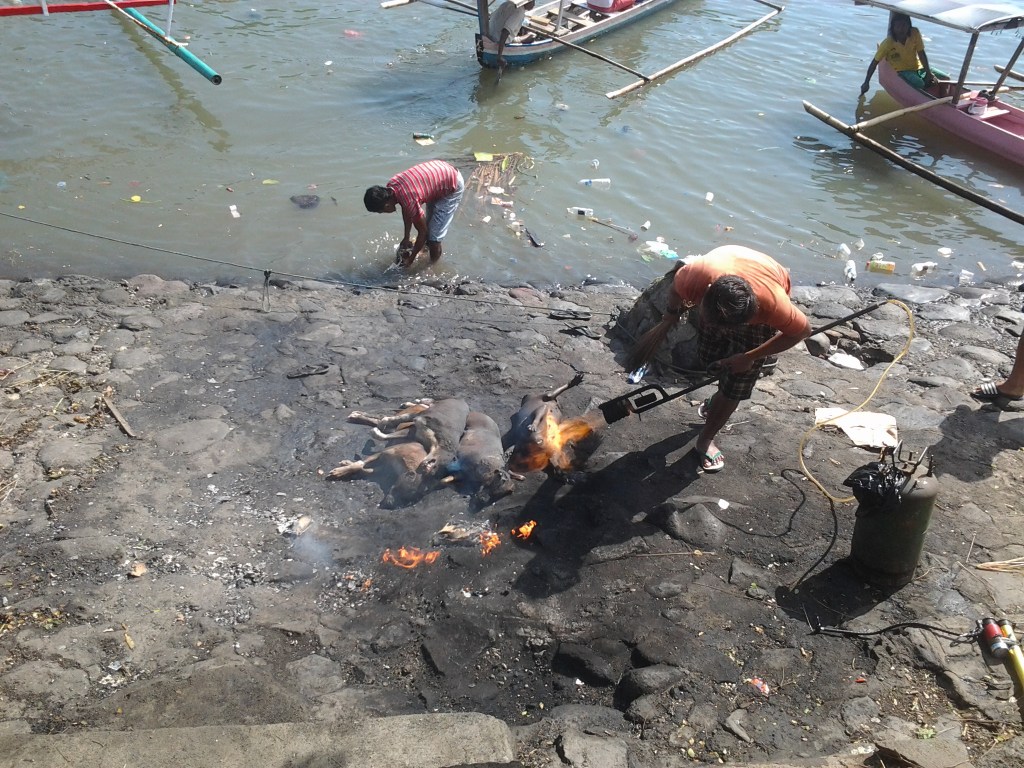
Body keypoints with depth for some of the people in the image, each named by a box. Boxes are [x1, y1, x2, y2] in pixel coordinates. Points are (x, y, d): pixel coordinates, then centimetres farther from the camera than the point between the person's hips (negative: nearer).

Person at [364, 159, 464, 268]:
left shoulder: (409, 201, -32)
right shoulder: (390, 186, -11)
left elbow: (422, 232, -18)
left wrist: (410, 260, -6)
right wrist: (406, 238, 15)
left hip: (453, 185, -8)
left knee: (434, 235, -4)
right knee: (428, 224, 20)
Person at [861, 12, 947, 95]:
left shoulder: (915, 33, -9)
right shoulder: (888, 43, -17)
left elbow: (921, 54, -8)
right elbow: (874, 62, -9)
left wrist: (928, 72, -18)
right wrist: (866, 83, -9)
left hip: (919, 67, 5)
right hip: (902, 71, -5)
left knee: (946, 79, -8)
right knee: (920, 84, -33)